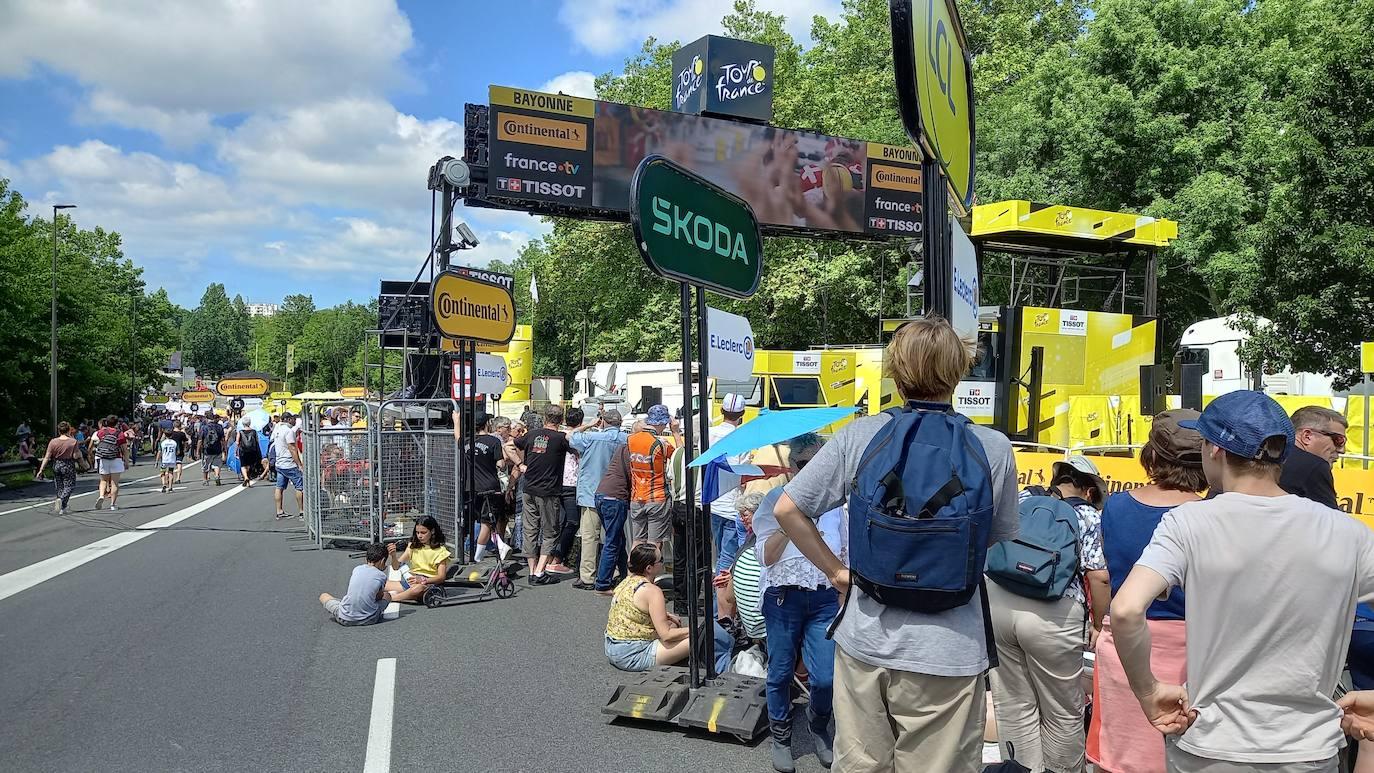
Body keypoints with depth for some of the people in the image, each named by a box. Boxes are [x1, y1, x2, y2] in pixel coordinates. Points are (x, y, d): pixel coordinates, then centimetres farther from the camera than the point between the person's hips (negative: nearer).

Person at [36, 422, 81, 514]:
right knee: (68, 486, 5)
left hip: (56, 466, 3)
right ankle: (61, 500, -22)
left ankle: (62, 508, 17)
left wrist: (41, 470, -2)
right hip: (68, 466, -3)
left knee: (59, 486, 14)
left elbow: (47, 457, -6)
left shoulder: (53, 442, -5)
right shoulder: (73, 442, -10)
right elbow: (75, 456, -11)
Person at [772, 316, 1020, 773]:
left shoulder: (857, 436, -6)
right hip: (948, 650, -1)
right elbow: (1002, 544, 6)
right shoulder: (994, 449, -7)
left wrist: (835, 571, 5)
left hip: (864, 641, 2)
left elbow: (786, 510, -3)